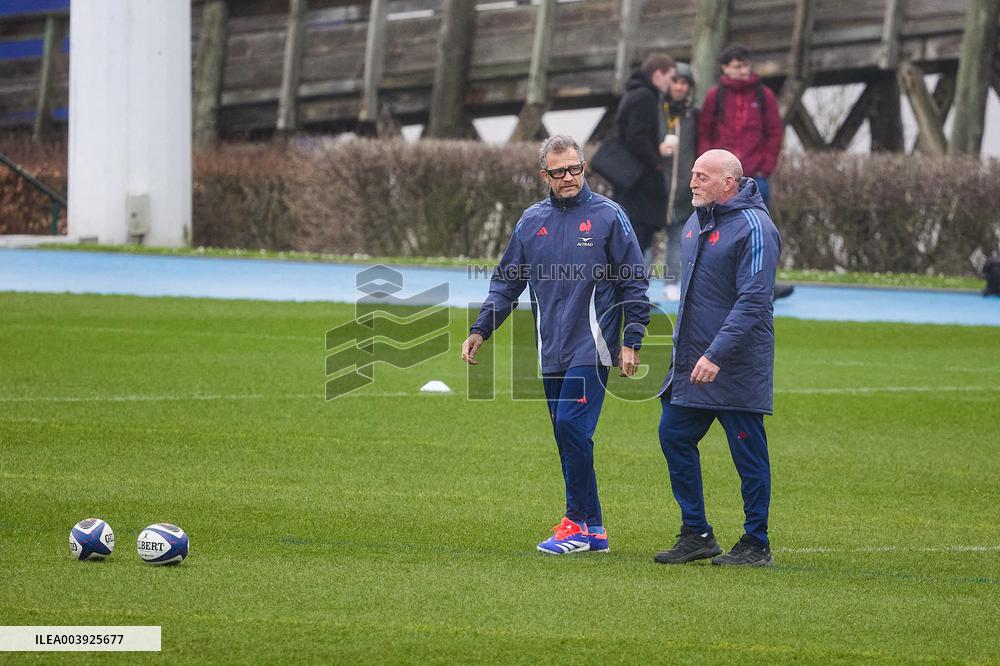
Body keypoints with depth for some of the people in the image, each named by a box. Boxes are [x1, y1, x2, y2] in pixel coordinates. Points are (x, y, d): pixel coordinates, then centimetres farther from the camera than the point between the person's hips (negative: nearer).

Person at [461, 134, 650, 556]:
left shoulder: (608, 216, -2)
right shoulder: (531, 222, 12)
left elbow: (634, 284, -1)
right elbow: (507, 282, 16)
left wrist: (632, 342, -6)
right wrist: (480, 330, 4)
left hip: (591, 347, -5)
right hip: (552, 353, 5)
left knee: (571, 425, -17)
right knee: (568, 438, 6)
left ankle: (578, 523, -9)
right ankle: (593, 529, 11)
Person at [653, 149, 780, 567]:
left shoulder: (753, 228, -15)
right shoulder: (696, 224, 13)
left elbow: (753, 301, -22)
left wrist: (716, 354, -27)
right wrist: (682, 346, 21)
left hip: (738, 366, -9)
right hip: (691, 361, 9)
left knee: (749, 454, 0)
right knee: (674, 437, 6)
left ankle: (756, 545, 8)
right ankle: (696, 534, 14)